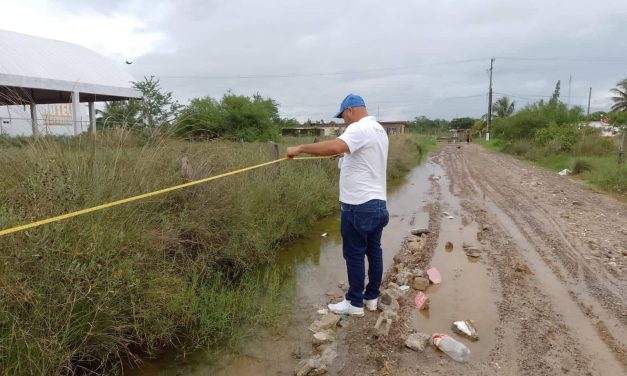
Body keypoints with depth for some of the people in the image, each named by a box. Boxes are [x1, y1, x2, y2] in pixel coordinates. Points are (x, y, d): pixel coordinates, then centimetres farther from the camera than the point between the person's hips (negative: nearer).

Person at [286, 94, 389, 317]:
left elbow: (334, 147, -34)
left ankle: (355, 303, 13)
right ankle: (372, 297, 26)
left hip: (359, 205, -9)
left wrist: (300, 148, -28)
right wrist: (347, 152, 29)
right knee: (374, 250, 15)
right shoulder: (378, 129, 15)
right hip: (377, 202, 10)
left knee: (355, 254, 2)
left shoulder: (359, 129, -16)